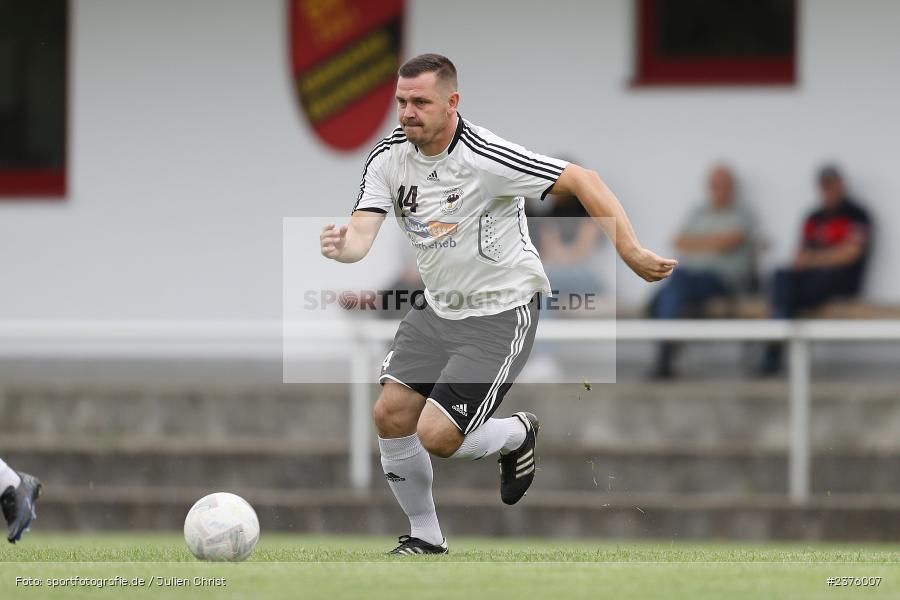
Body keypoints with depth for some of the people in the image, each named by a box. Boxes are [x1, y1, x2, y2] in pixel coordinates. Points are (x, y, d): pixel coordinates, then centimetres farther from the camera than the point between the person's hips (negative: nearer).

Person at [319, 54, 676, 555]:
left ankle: (518, 435, 18)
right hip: (439, 311, 6)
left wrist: (632, 252, -23)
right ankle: (426, 537, 15)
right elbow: (363, 231, -14)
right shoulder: (388, 159, -5)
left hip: (501, 314, -6)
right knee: (391, 415, -5)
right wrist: (341, 246, -40)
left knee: (437, 436, -15)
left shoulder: (487, 158, -23)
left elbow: (582, 180, -19)